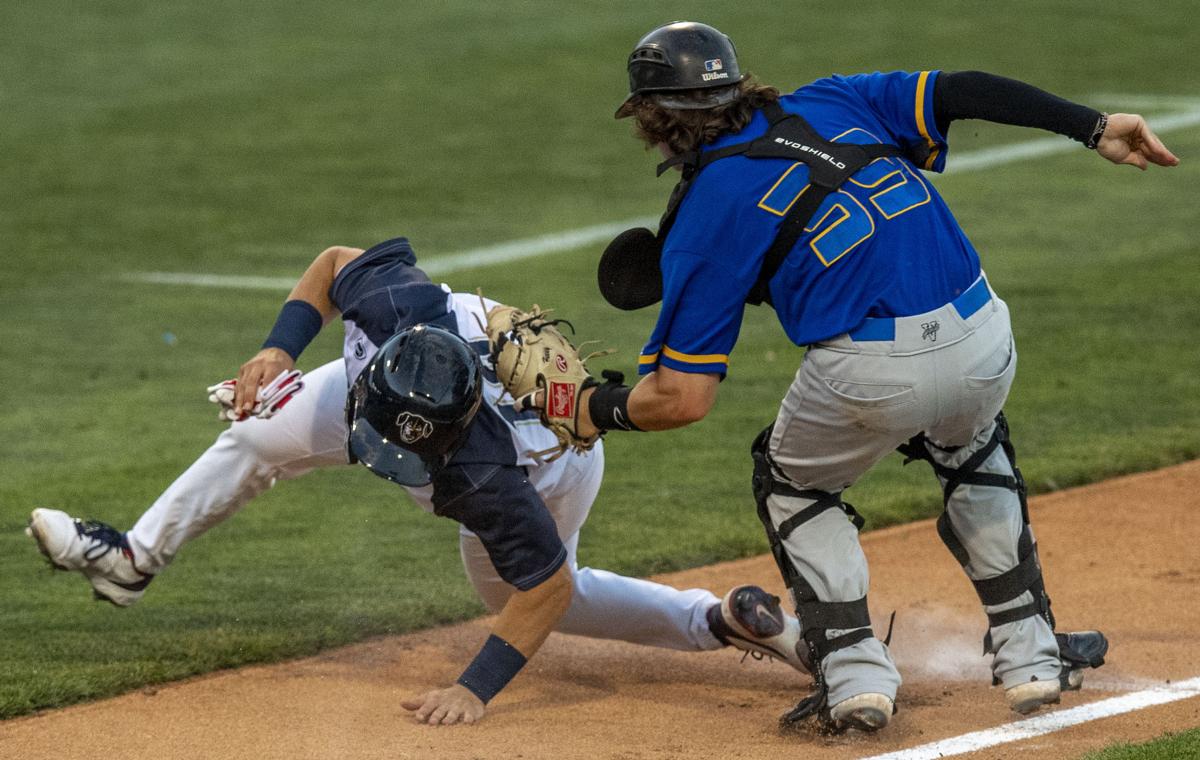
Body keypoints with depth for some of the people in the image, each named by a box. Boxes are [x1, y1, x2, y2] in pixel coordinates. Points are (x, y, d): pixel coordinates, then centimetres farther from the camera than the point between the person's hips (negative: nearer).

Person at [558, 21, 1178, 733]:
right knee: (973, 454, 38)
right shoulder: (829, 103, 18)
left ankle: (857, 674, 13)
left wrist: (599, 409, 20)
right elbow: (958, 91, 8)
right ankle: (1029, 653, 32)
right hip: (984, 341, 4)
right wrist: (1095, 126, 7)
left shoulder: (699, 221, 5)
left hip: (868, 373, -4)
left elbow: (682, 398, 2)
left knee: (792, 484, 28)